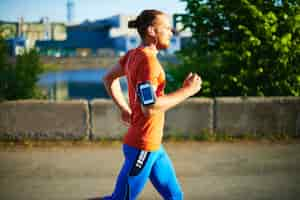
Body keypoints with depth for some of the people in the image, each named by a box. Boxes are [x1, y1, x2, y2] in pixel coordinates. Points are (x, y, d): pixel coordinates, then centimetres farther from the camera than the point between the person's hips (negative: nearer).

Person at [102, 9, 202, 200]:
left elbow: (109, 79, 21)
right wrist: (186, 91, -19)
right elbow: (149, 107, -27)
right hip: (142, 146, -10)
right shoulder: (148, 61, -21)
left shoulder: (133, 55, 8)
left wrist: (125, 109, 19)